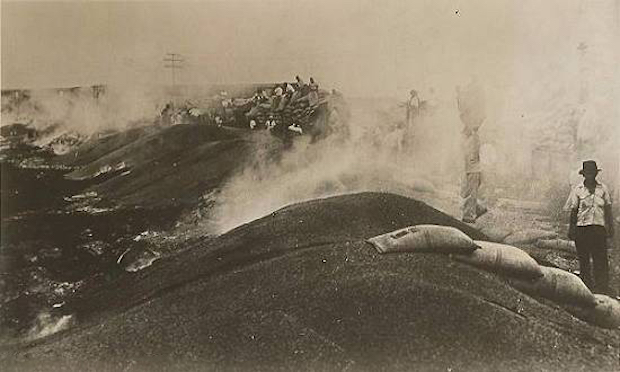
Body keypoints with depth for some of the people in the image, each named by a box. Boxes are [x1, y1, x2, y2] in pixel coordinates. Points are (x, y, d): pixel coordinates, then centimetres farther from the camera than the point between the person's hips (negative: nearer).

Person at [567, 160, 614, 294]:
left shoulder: (603, 189, 7)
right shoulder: (577, 190, 4)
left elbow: (608, 210, 10)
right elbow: (573, 211, 6)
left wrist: (610, 227, 5)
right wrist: (571, 229, 2)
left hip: (599, 228, 0)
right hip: (581, 228, 0)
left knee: (601, 260, -5)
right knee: (583, 260, 5)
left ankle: (603, 291, -1)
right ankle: (587, 288, 16)